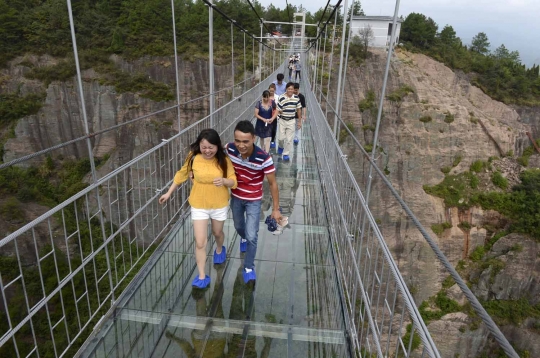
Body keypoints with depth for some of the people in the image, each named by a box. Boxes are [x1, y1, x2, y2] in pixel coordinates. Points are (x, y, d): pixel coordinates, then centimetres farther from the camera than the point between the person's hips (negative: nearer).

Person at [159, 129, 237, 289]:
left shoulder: (224, 160, -16)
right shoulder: (193, 159, -14)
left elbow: (234, 182, -11)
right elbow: (181, 175, 2)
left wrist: (224, 181, -34)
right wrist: (169, 193, 8)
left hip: (219, 205, 0)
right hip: (199, 206, 0)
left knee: (217, 232, 25)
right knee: (200, 242, 0)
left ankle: (219, 249, 60)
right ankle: (202, 276, 17)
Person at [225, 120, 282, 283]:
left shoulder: (264, 158, -32)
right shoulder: (229, 149, -23)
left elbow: (272, 183, -18)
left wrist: (276, 208, -13)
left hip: (254, 201, -4)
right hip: (235, 197, 4)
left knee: (251, 236, -4)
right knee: (238, 227, 27)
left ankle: (249, 268, 22)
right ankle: (243, 238, 64)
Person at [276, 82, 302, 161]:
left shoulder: (296, 98, -4)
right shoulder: (281, 98, -13)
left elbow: (298, 109, 6)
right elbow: (278, 110, -6)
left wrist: (299, 121, 8)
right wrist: (280, 111, -26)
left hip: (291, 121, 2)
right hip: (282, 120, -2)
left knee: (289, 139, 4)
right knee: (281, 137, 5)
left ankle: (285, 154, 19)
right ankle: (280, 146, 39)